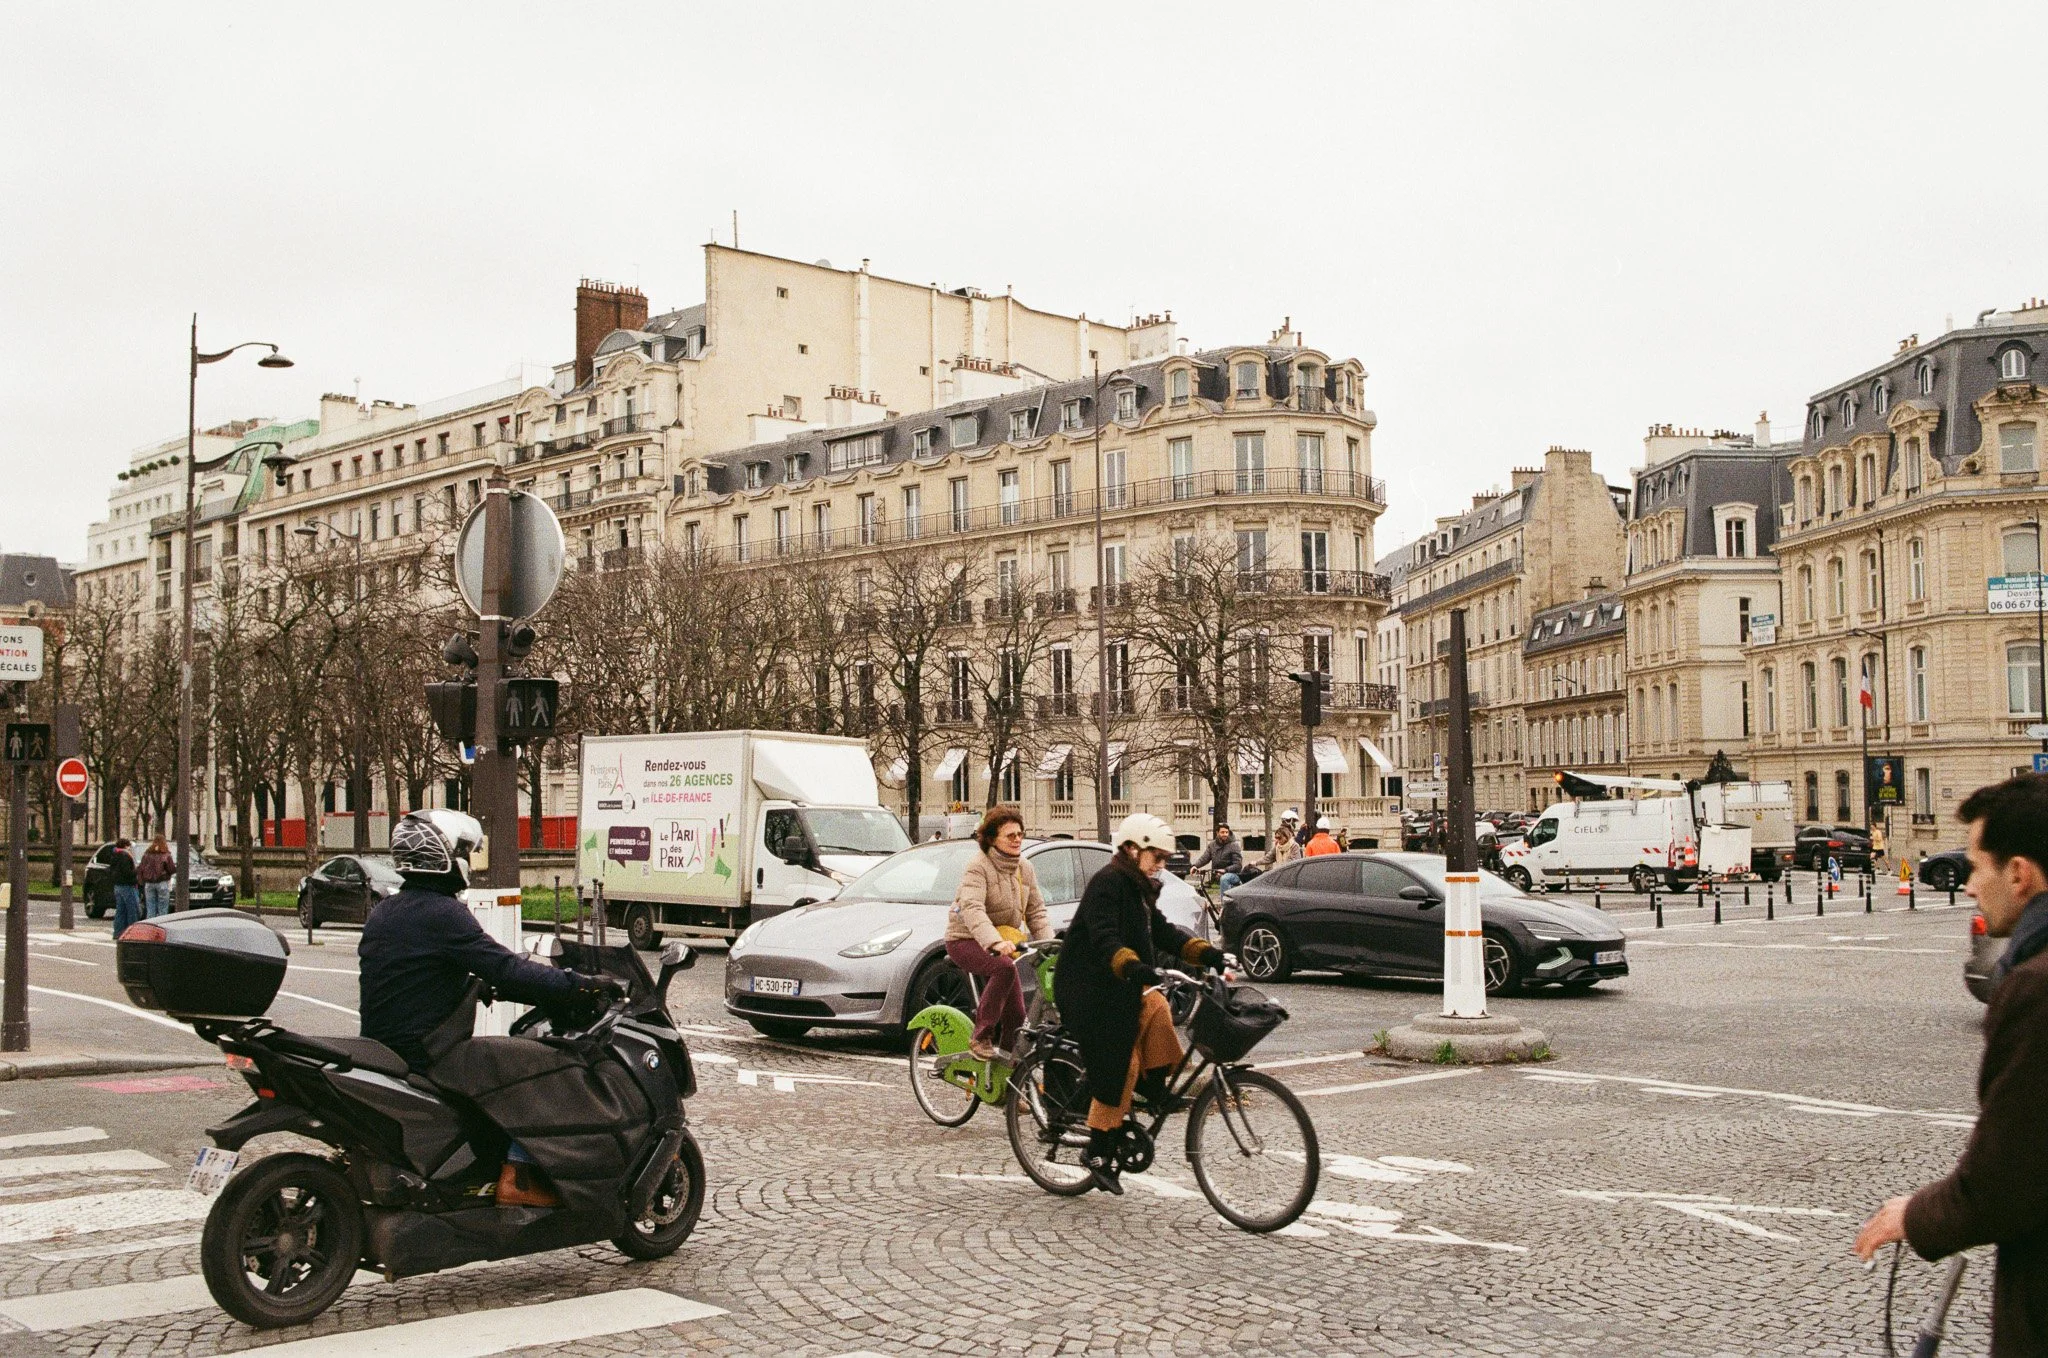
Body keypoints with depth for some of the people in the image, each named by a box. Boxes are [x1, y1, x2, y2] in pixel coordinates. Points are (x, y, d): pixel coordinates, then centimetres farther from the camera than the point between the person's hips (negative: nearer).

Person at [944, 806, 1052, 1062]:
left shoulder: (1025, 870, 6)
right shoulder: (978, 866, -17)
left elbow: (1036, 912, 6)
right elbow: (972, 909, -32)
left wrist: (1049, 943, -13)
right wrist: (995, 942, -48)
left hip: (1005, 942, 7)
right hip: (966, 941, -7)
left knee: (1016, 1014, 1)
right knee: (1005, 968, -36)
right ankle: (981, 1038, -28)